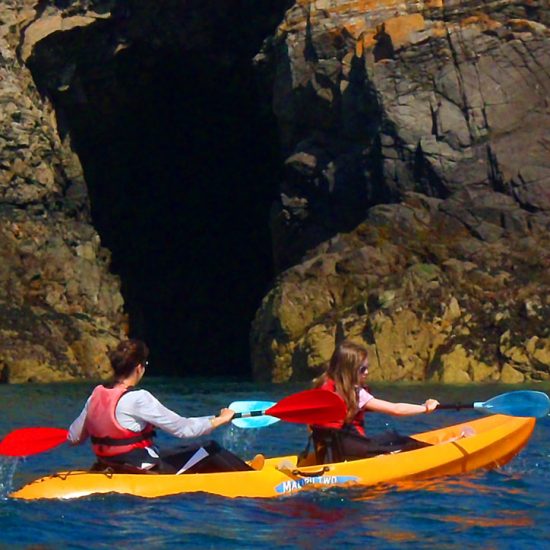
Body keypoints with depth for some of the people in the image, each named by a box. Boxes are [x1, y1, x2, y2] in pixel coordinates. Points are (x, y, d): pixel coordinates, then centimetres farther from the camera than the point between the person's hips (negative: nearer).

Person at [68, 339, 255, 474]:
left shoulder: (96, 395, 1)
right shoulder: (137, 399, -21)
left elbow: (73, 438, 8)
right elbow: (182, 428, -17)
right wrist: (220, 419, -3)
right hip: (144, 473, -8)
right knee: (211, 450, 6)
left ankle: (240, 468, 38)